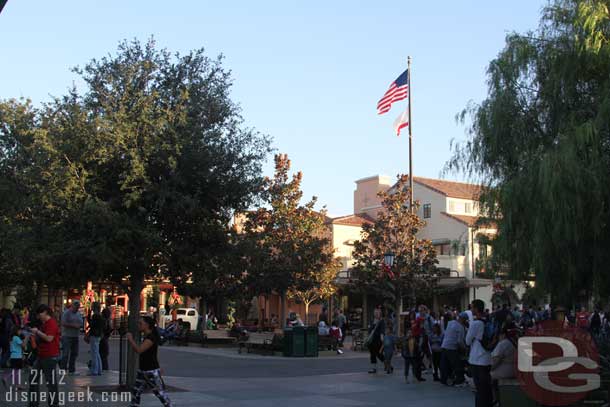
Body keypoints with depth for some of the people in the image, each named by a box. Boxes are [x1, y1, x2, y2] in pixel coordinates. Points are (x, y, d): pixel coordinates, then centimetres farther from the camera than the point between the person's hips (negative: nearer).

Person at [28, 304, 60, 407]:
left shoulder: (51, 323, -15)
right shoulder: (44, 323, 15)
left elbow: (49, 338, -25)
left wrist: (37, 331, -17)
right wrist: (35, 335, 10)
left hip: (50, 357, -10)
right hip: (42, 355, 10)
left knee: (51, 381, -4)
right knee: (33, 377, 13)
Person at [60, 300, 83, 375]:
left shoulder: (78, 314, 17)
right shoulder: (66, 313, -6)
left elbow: (81, 323, 18)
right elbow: (63, 323, -15)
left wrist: (79, 325, -5)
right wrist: (73, 325, -18)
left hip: (75, 337, 7)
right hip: (67, 336, -7)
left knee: (74, 354, 7)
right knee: (65, 354, -8)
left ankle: (71, 370, 13)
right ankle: (62, 369, -3)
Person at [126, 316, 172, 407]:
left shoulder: (151, 337, -19)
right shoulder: (146, 337, 12)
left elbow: (139, 350, -27)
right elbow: (139, 350, 20)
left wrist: (130, 339, -18)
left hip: (152, 371, -9)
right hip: (142, 370, 9)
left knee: (160, 393, 1)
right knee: (135, 392, 7)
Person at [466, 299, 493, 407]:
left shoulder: (475, 323, -15)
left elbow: (468, 341, -5)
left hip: (477, 361, -6)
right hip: (488, 360, 6)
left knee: (480, 390, 0)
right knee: (487, 388, 14)